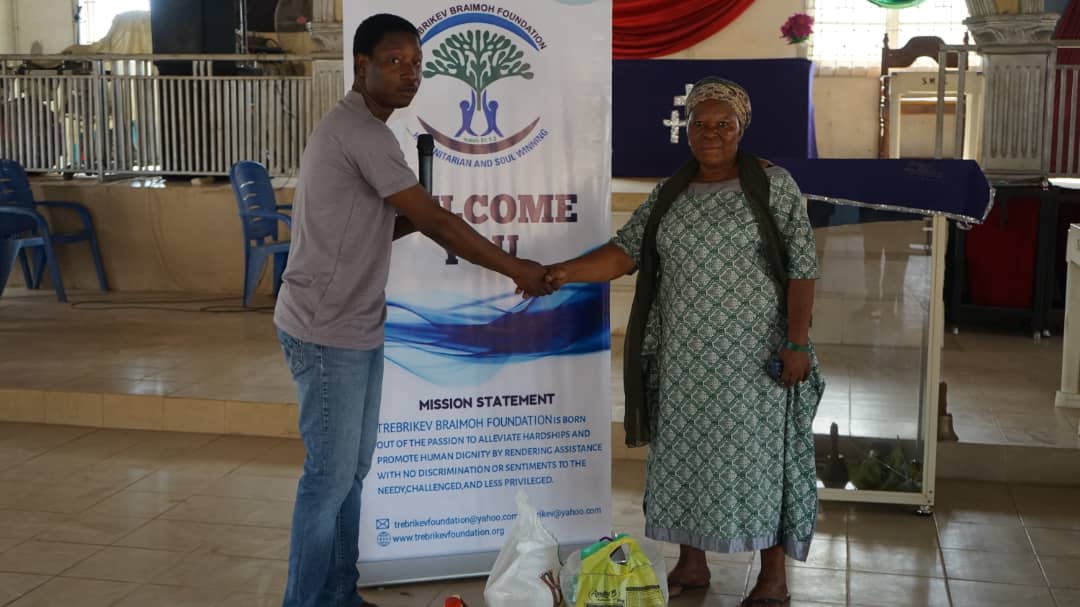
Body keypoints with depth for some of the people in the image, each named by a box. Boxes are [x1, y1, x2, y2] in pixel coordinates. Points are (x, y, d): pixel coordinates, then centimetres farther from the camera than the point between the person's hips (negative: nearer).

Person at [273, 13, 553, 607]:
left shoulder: (354, 128, 15)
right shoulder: (361, 130, -18)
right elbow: (436, 221, -18)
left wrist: (418, 220, 4)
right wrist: (517, 269, -10)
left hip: (354, 327, 10)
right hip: (326, 331, -10)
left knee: (351, 469, 15)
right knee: (330, 474, -2)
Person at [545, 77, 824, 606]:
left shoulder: (774, 185, -4)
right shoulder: (668, 195, 8)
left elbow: (801, 270, -7)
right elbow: (625, 251, 0)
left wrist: (796, 343, -14)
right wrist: (562, 272, -16)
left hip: (754, 355, -4)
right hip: (684, 356, 4)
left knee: (759, 454, 1)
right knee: (684, 453, 10)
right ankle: (691, 563, 25)